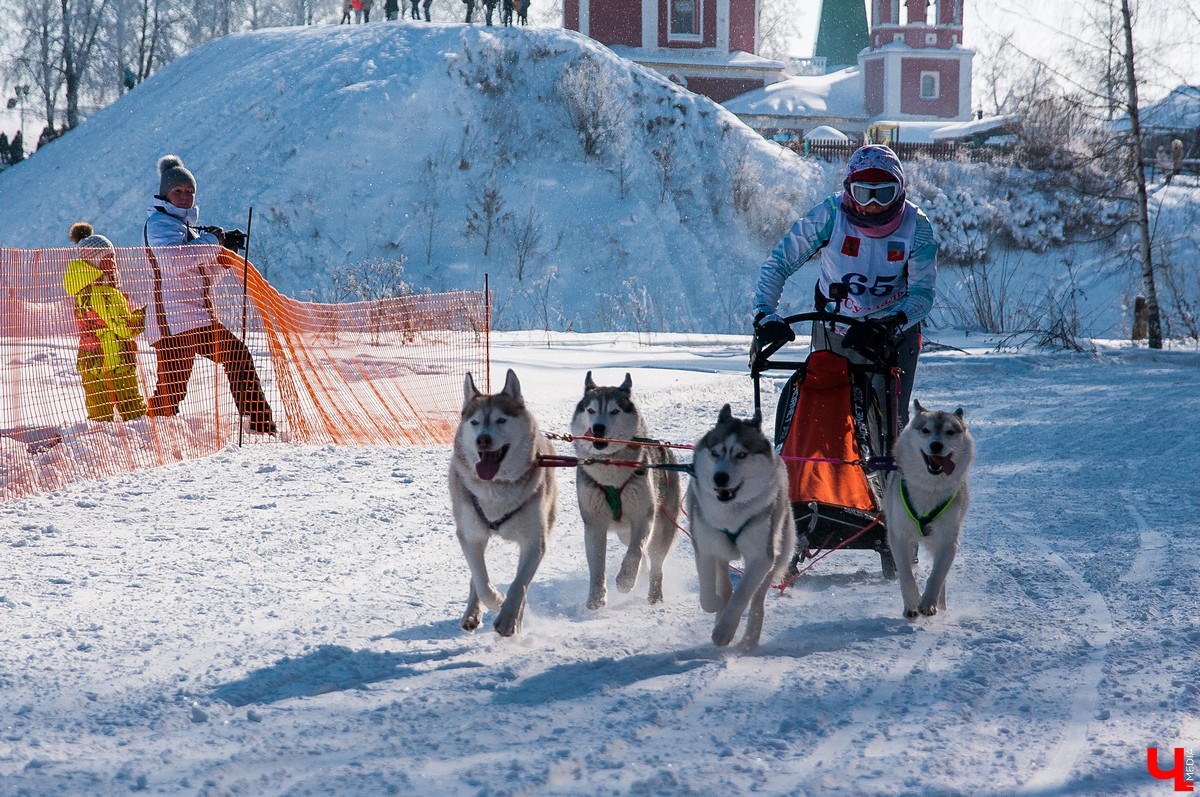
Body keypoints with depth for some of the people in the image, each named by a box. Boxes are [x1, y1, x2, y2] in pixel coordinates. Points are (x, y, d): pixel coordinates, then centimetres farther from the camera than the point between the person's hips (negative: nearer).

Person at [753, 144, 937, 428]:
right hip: (835, 331, 0)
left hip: (894, 332, 0)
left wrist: (887, 326, -38)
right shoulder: (830, 215, -20)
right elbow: (779, 262, -16)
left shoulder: (916, 226, -17)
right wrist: (764, 315, -31)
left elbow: (922, 293, -20)